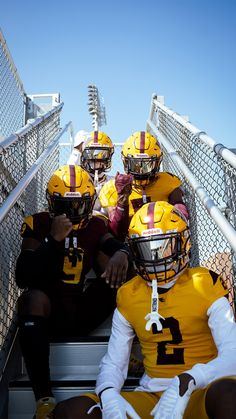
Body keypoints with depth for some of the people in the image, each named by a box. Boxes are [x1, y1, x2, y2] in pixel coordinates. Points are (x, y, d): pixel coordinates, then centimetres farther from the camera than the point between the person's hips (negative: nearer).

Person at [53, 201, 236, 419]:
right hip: (151, 396, 4)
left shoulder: (204, 286, -3)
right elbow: (113, 362, 7)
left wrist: (186, 382, -32)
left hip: (200, 394, -3)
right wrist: (108, 395, -16)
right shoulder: (128, 296, 9)